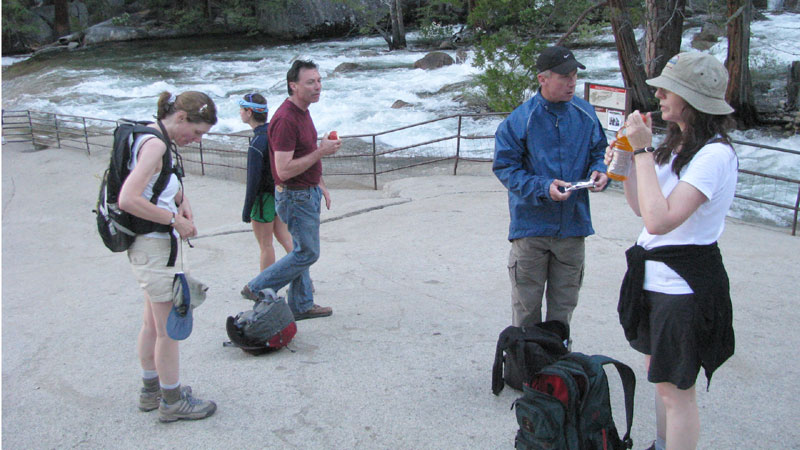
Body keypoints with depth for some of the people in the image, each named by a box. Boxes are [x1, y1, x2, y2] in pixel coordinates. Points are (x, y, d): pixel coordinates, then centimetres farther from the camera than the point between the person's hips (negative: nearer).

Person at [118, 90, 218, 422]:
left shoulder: (158, 140, 9)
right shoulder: (155, 144, -21)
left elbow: (169, 182, 26)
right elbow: (128, 200, -30)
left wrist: (182, 201, 5)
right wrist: (175, 220, -21)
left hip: (150, 245, 10)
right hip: (153, 248, -10)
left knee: (153, 323, 21)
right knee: (170, 328, 3)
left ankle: (152, 390, 37)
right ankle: (172, 401, 18)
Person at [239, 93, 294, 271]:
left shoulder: (257, 143, -23)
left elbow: (254, 180, -22)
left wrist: (246, 210, -15)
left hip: (264, 197, -8)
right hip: (280, 194, 8)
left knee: (265, 244, 5)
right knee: (284, 236, 17)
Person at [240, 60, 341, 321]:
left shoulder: (303, 112, 9)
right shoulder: (285, 119, -24)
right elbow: (284, 170, -28)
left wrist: (320, 185, 20)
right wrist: (321, 152, -26)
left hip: (309, 192, 10)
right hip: (295, 196, -10)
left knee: (302, 250, 16)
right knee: (308, 253, -1)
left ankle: (301, 305, 27)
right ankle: (258, 289, 11)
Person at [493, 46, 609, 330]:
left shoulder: (585, 114, 3)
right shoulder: (520, 119, -12)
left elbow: (599, 151, 15)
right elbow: (505, 167, -11)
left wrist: (600, 172, -7)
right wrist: (543, 188, -23)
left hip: (573, 225, 4)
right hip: (532, 226, -4)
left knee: (564, 304, 16)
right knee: (526, 305, 7)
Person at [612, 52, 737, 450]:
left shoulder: (715, 155, -22)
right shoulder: (677, 144, 8)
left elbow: (659, 220, -31)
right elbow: (640, 206, 14)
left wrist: (643, 151, -26)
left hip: (685, 283, -9)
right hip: (656, 277, 10)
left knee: (676, 387, 3)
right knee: (659, 374, 22)